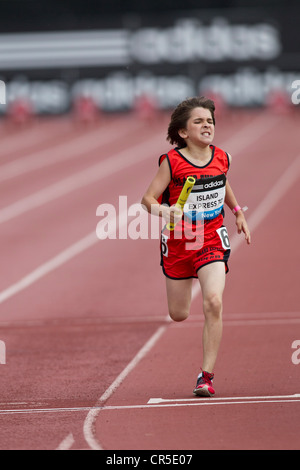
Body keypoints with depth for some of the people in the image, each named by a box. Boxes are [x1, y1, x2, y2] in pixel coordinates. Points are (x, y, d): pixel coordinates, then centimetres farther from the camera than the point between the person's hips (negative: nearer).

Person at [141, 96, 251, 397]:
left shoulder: (221, 158, -2)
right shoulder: (172, 162, -13)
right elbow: (148, 199, -13)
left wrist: (238, 213, 20)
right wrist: (165, 211, -33)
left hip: (212, 241, 1)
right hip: (178, 241, -1)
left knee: (213, 302, -22)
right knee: (178, 315, 10)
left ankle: (207, 375, -15)